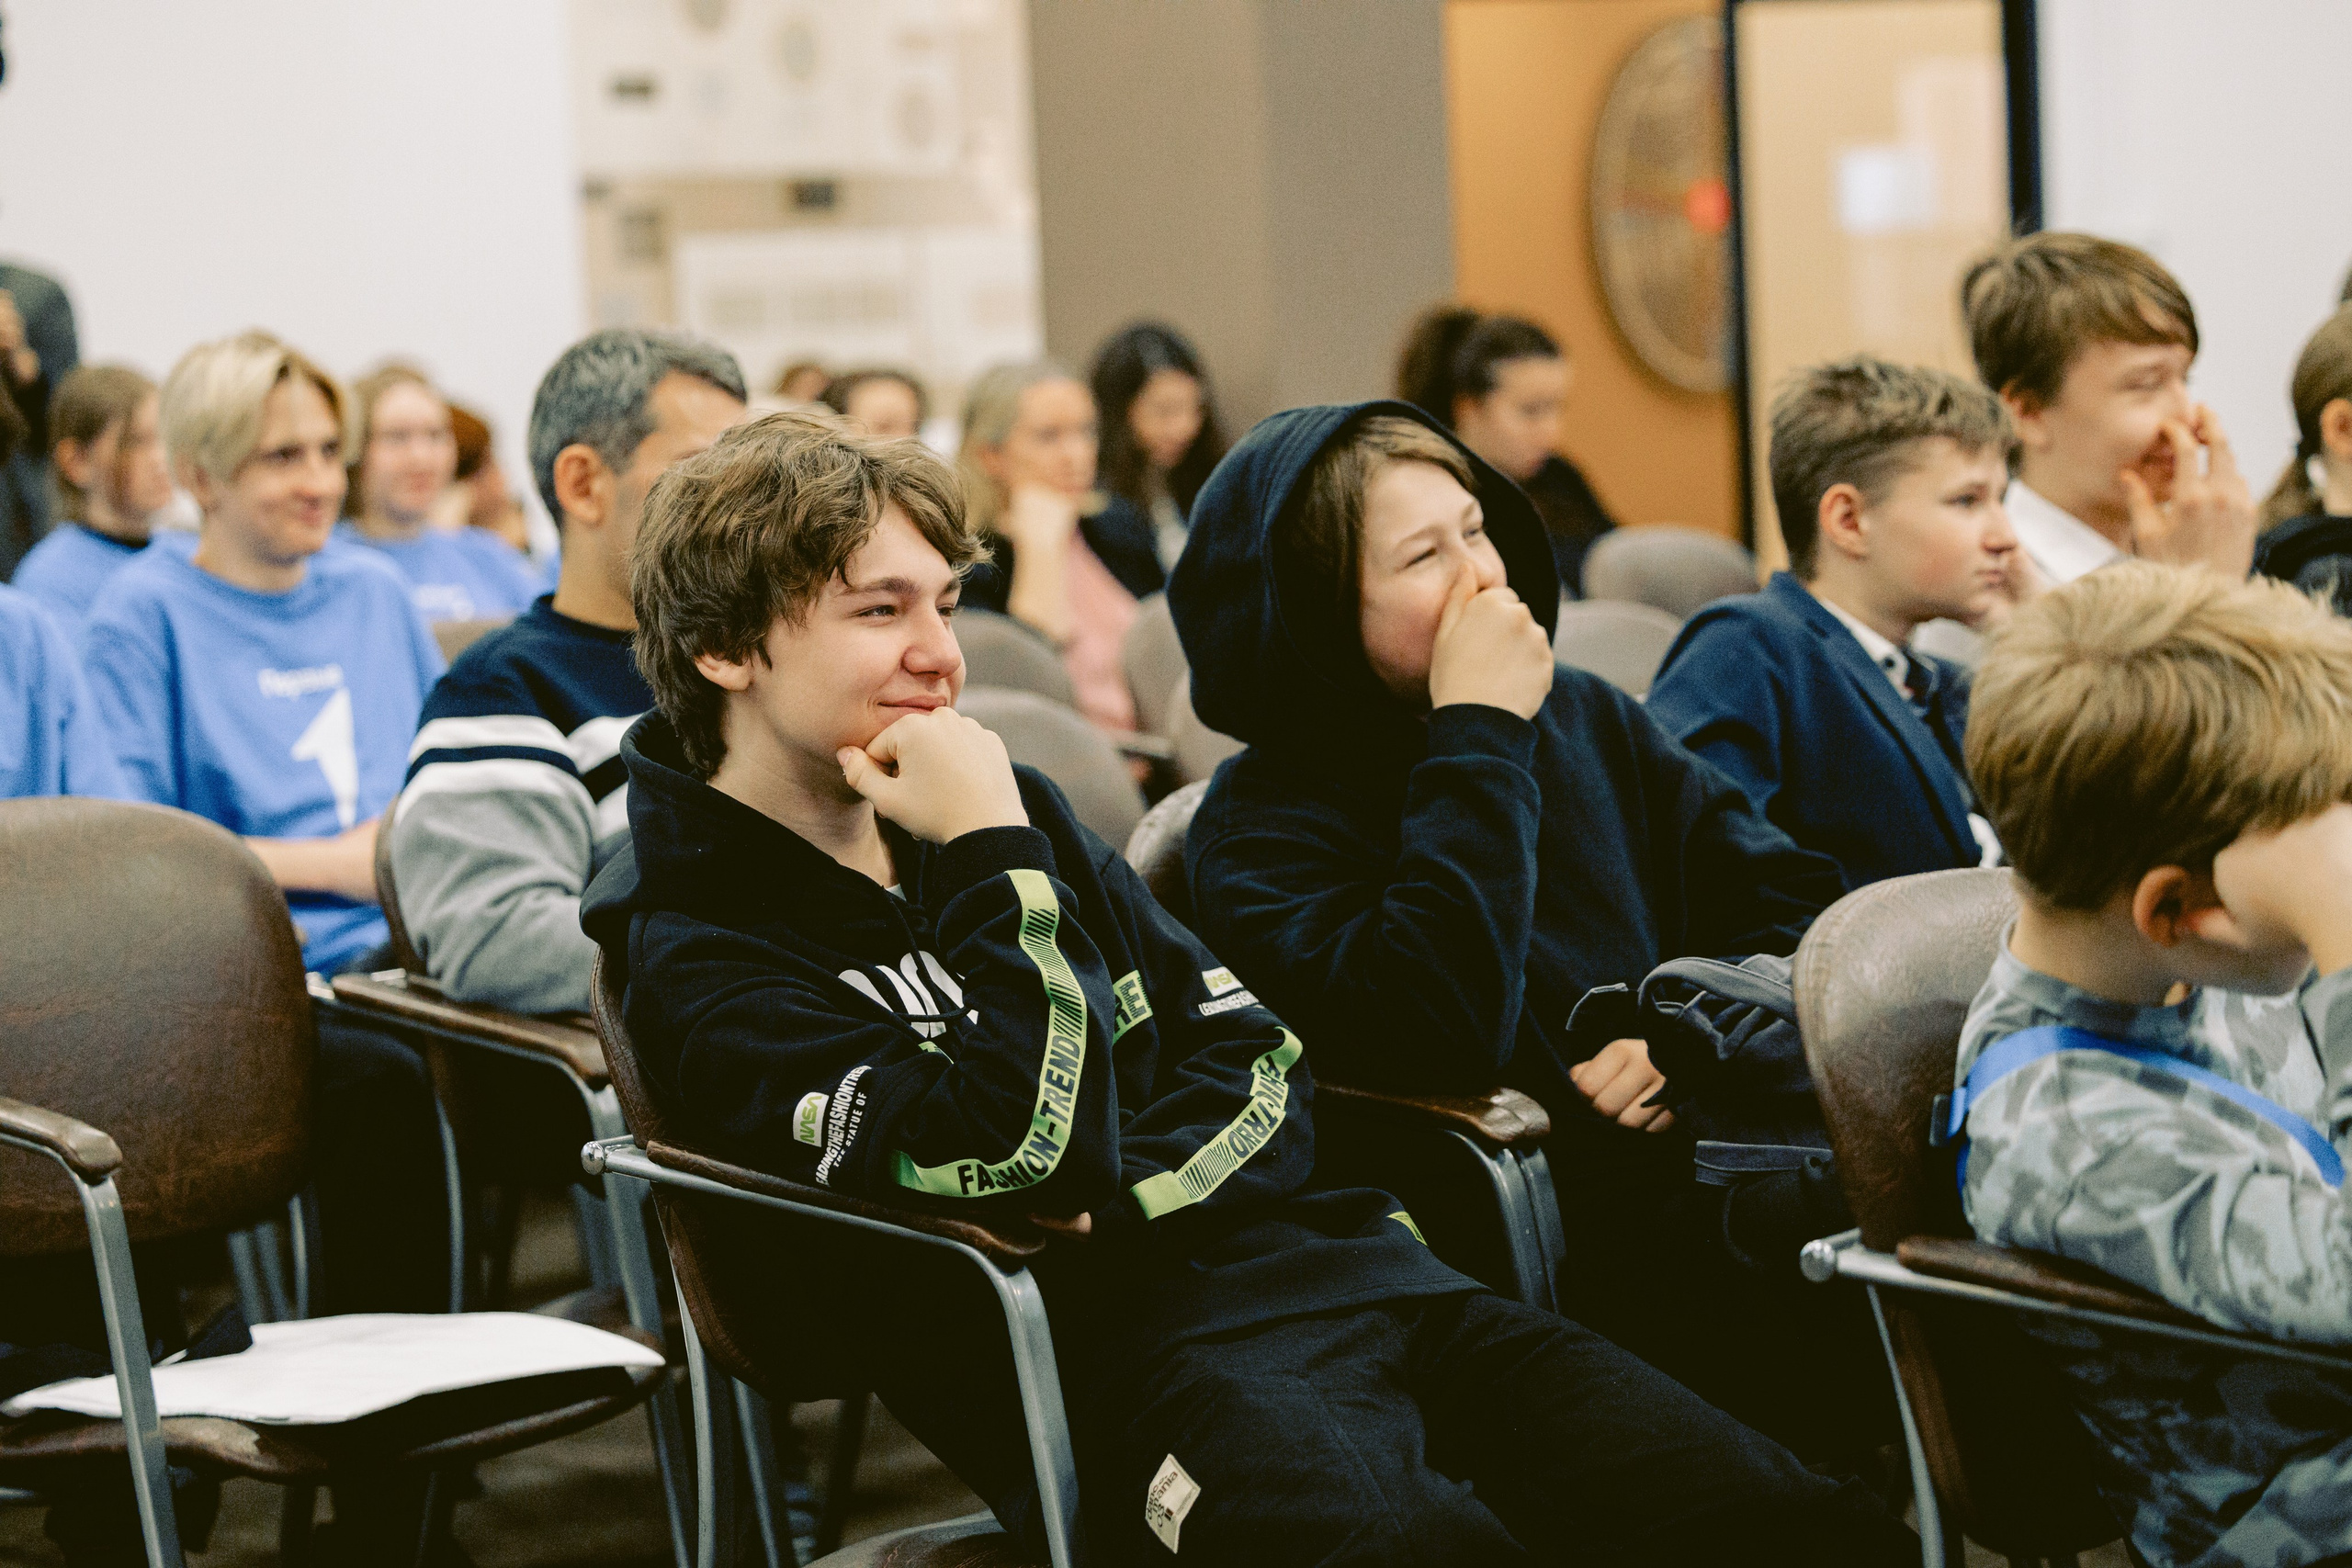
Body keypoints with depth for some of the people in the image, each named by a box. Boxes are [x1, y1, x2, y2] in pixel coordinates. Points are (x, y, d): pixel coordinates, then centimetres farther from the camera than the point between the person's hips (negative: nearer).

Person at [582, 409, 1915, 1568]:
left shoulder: (1006, 806, 19)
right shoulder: (703, 961, -2)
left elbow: (1267, 1070, 16)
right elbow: (1017, 1162, -16)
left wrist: (1118, 1193, -4)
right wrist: (998, 861, -8)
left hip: (1332, 1254, 7)